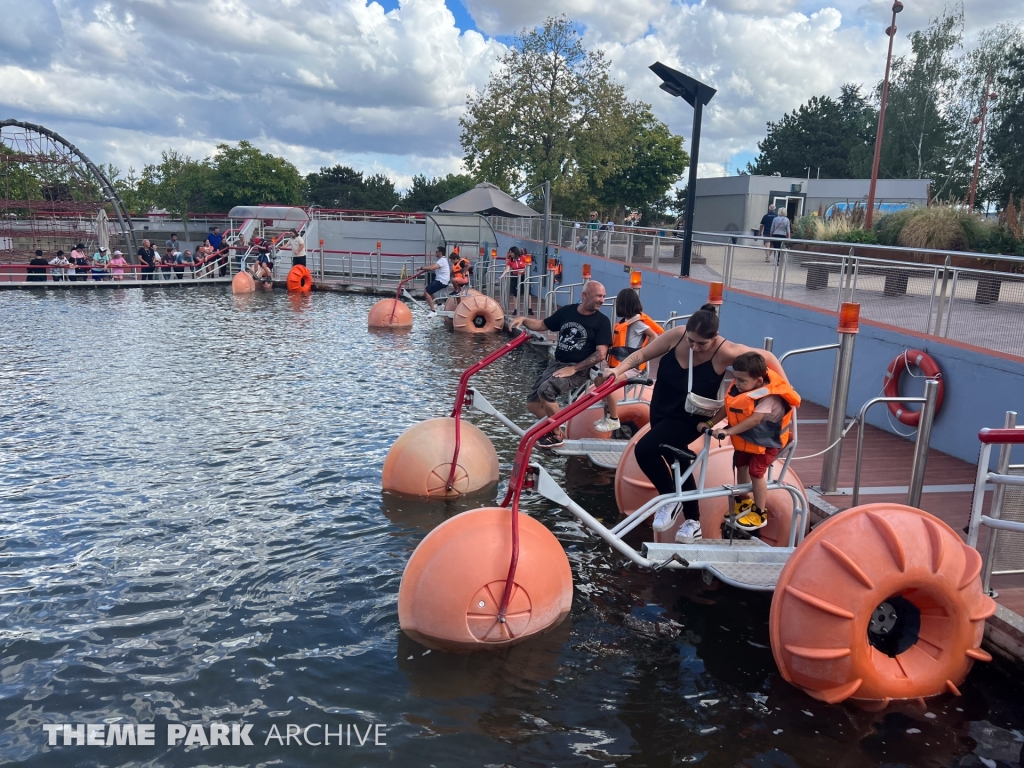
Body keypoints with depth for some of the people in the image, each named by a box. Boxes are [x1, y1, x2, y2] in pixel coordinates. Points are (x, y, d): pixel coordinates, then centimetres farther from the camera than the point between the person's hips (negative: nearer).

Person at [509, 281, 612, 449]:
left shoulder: (602, 322, -7)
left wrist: (574, 368, -19)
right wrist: (523, 319, -3)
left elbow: (601, 354, -14)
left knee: (546, 390, -29)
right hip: (557, 364, 6)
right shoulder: (567, 311, 5)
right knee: (532, 403, -1)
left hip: (580, 370, -6)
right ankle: (552, 428, 23)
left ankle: (556, 435, -11)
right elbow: (542, 324, 17)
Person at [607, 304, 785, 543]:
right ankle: (693, 522, 32)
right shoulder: (676, 336, -15)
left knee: (644, 450, -23)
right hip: (661, 410, 6)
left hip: (689, 418, -6)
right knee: (678, 461, 16)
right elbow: (642, 355, -7)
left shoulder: (725, 352, -25)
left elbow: (767, 357, -15)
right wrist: (617, 371, -21)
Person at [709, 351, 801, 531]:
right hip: (744, 438, 8)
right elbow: (727, 409, 2)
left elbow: (755, 419, -41)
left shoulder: (769, 397, -33)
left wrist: (729, 431, -43)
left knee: (756, 472, -10)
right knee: (741, 467, 16)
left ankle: (760, 514, 7)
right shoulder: (738, 390, -11)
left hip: (766, 440, -8)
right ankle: (743, 502, 38)